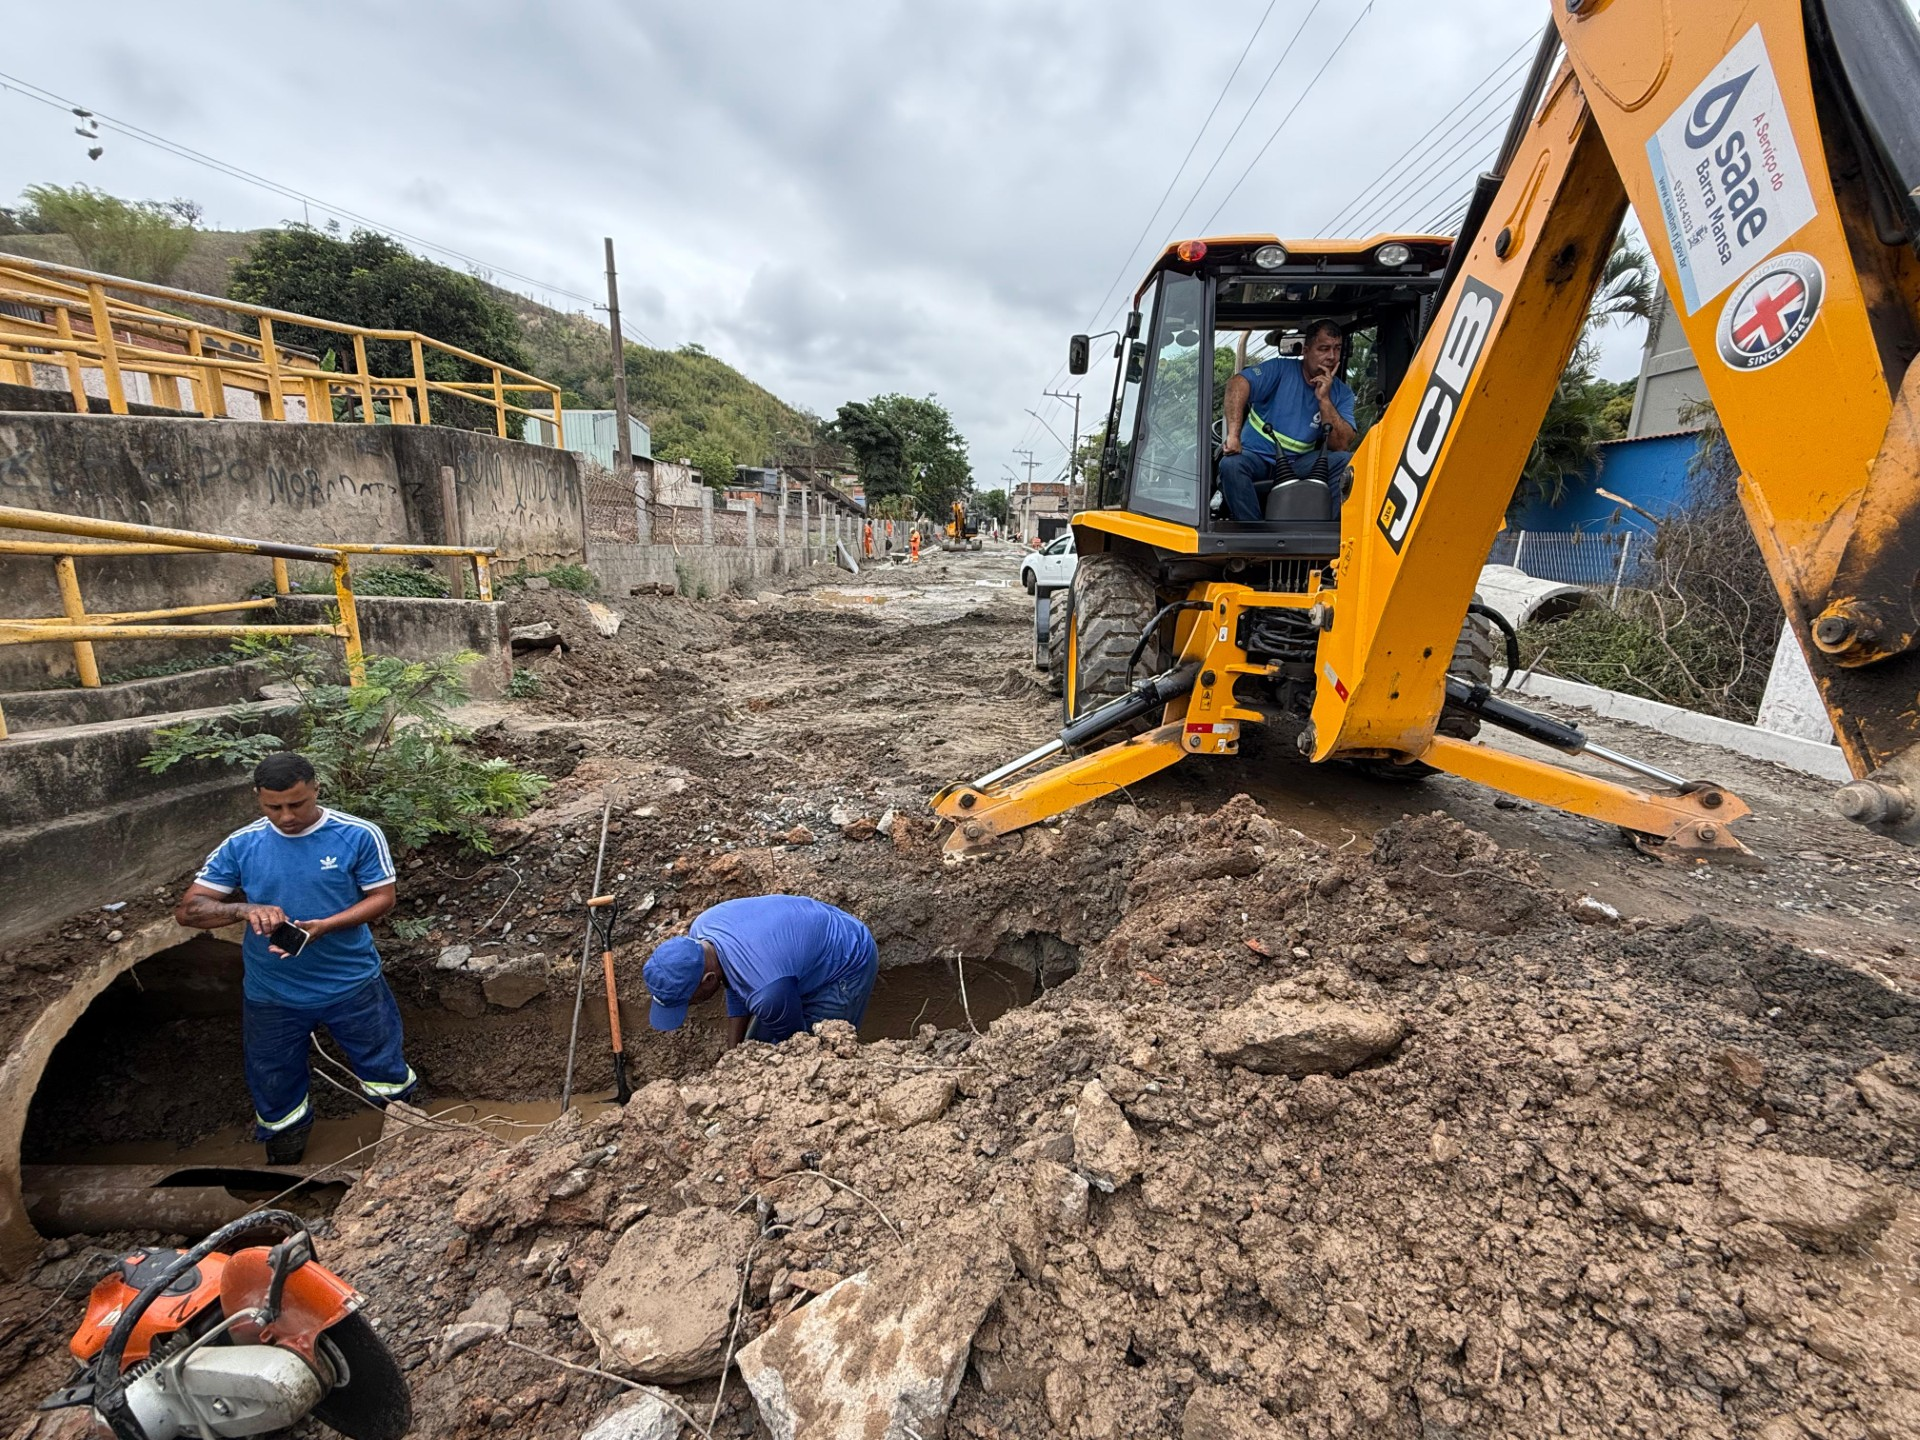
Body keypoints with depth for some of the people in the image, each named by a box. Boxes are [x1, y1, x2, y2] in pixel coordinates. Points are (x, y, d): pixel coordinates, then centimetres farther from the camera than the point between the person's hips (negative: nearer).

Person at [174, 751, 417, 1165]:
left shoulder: (359, 835, -14)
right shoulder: (240, 845, -6)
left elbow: (382, 897, -10)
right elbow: (187, 909, -6)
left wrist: (324, 925, -26)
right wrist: (245, 909, -27)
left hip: (353, 985, -2)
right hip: (271, 997, 2)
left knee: (386, 1070, 15)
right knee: (275, 1089, 21)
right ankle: (284, 1155, 50)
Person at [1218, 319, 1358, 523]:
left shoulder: (1342, 393, 4)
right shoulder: (1281, 369, -5)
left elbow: (1342, 445, -7)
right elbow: (1238, 383, -23)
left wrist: (1324, 399, -15)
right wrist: (1233, 435, -36)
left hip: (1299, 464, 3)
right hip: (1256, 457, -2)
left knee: (1346, 461, -21)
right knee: (1230, 464, -35)